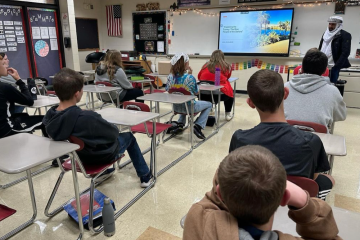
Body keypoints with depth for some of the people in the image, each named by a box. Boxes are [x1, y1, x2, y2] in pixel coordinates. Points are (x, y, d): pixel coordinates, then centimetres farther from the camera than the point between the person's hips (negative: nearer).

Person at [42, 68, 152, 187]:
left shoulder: (48, 118, -18)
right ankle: (145, 176, 32)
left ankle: (104, 170, 48)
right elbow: (113, 133, -22)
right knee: (128, 136, 21)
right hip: (101, 155, -6)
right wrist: (114, 127, 1)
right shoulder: (87, 117, -39)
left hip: (77, 156, 6)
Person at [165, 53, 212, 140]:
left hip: (176, 107, 6)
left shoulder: (170, 76, -8)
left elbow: (167, 90, 9)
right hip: (189, 107, -6)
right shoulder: (190, 77, -21)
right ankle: (198, 126, 3)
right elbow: (196, 92, -6)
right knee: (209, 104, 18)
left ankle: (180, 123, 26)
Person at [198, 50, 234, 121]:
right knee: (231, 92, 29)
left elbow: (199, 77, 18)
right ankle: (228, 114, 34)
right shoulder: (226, 67, 3)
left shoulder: (206, 65, 6)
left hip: (203, 95, 2)